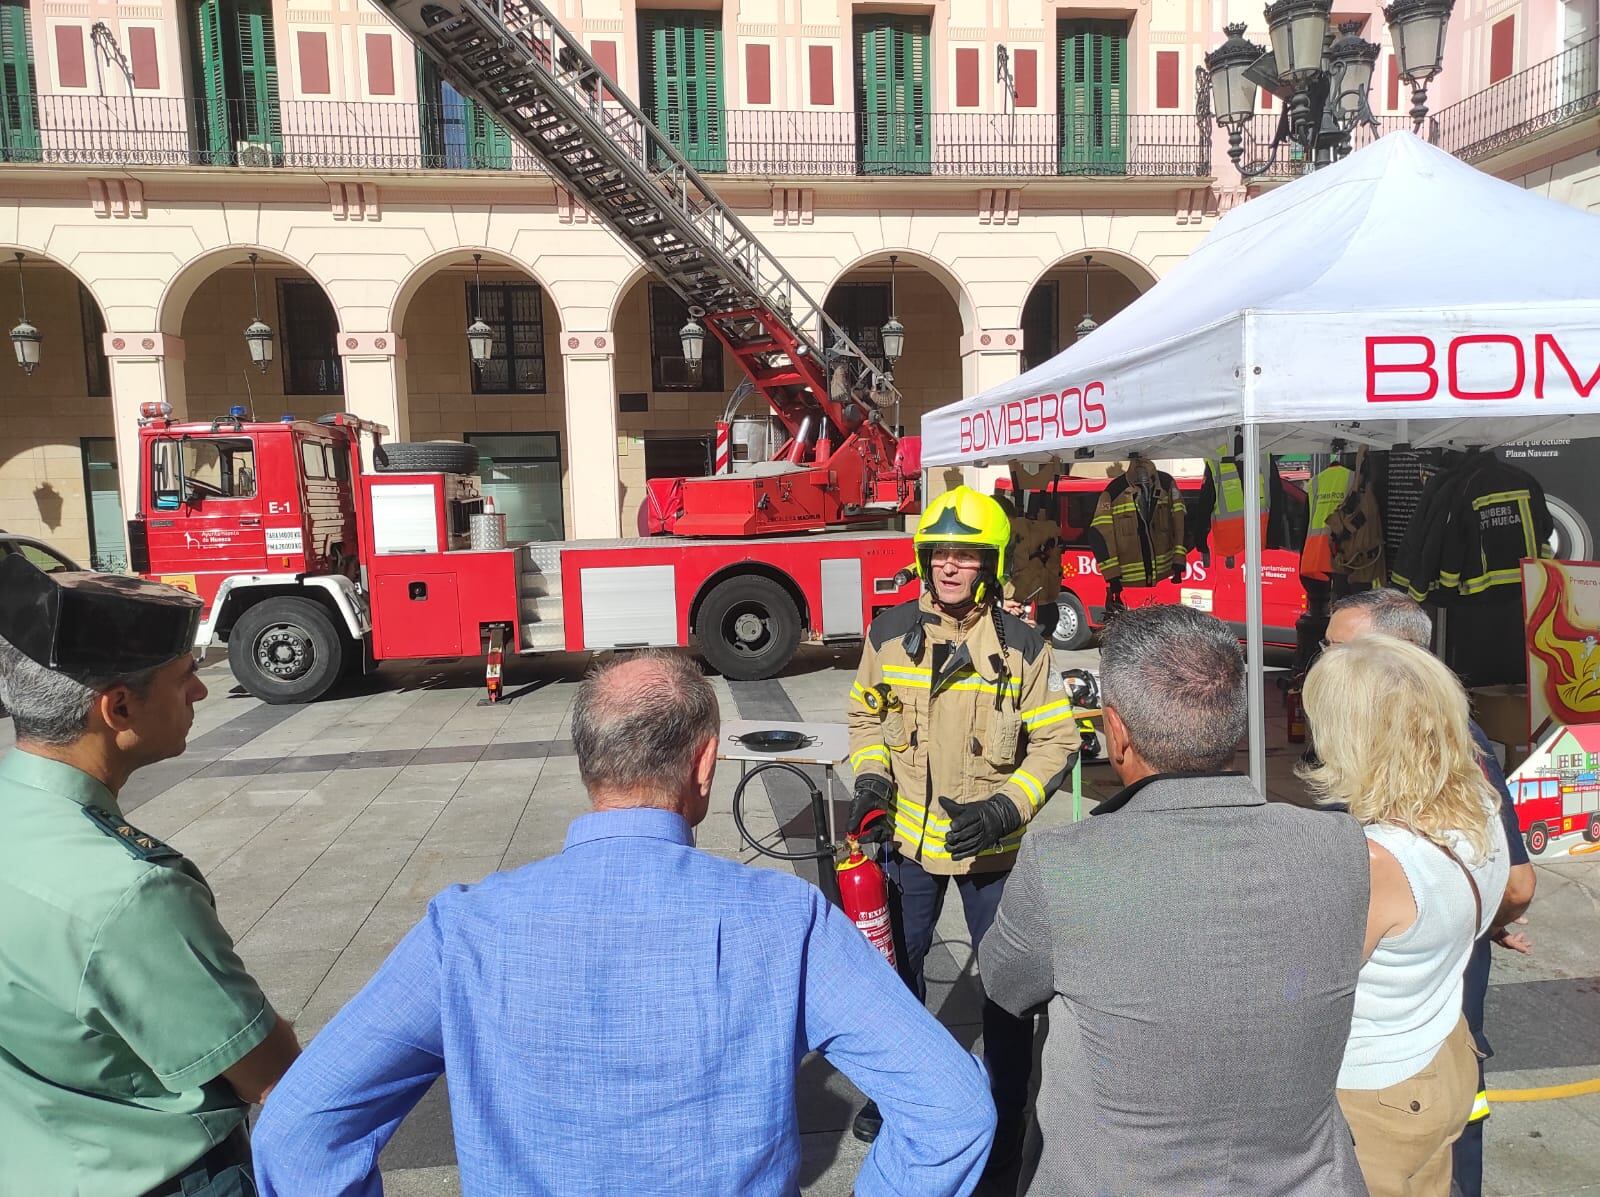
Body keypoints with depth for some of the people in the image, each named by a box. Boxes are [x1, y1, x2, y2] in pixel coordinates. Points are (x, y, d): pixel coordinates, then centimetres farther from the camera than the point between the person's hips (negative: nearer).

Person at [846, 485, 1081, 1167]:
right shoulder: (890, 633, -5)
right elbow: (865, 714, 9)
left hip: (991, 847, -2)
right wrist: (871, 782, -6)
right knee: (897, 966, 18)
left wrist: (1005, 809, -19)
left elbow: (1056, 740, -8)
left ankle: (1006, 1116, 31)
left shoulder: (1020, 647, -11)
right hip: (909, 836, 3)